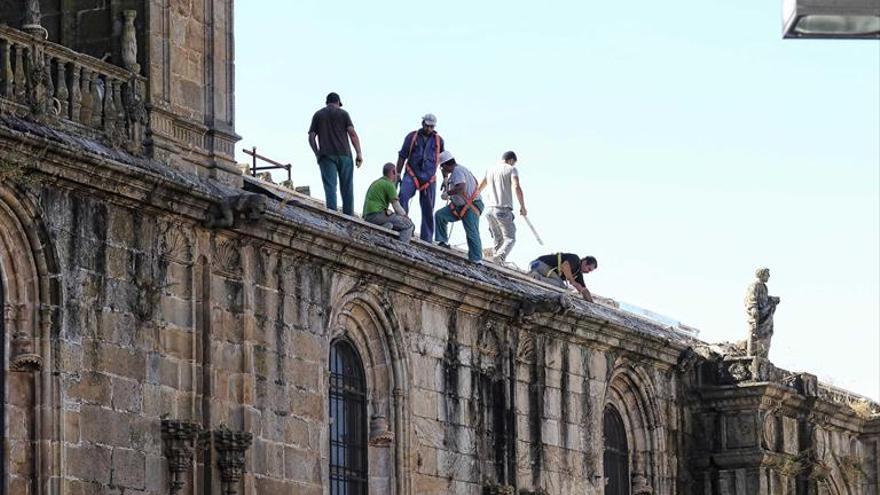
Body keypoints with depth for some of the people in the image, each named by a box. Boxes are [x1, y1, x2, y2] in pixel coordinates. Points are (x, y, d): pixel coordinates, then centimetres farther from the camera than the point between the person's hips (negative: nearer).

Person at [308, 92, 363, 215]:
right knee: (347, 188, 4)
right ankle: (348, 216, 0)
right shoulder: (343, 113, 8)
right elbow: (352, 133, -2)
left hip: (326, 155, 0)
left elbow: (311, 137, 7)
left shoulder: (318, 115, 12)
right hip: (344, 154, 0)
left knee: (330, 187, -6)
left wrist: (317, 154, 16)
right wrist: (359, 153, -3)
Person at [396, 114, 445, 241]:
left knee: (428, 210, 1)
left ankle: (426, 239, 5)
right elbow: (402, 156, 7)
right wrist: (397, 175, 2)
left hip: (429, 178, 2)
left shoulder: (439, 140, 10)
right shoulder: (412, 137, 6)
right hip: (411, 174, -2)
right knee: (403, 195, -29)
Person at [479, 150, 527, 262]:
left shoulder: (490, 170, 19)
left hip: (489, 208, 6)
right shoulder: (511, 169, 2)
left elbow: (480, 188, 28)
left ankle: (495, 258, 3)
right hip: (503, 209, -6)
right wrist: (522, 206, -8)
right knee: (510, 238, -4)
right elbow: (516, 187, -12)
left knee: (497, 238, 16)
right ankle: (501, 255, -30)